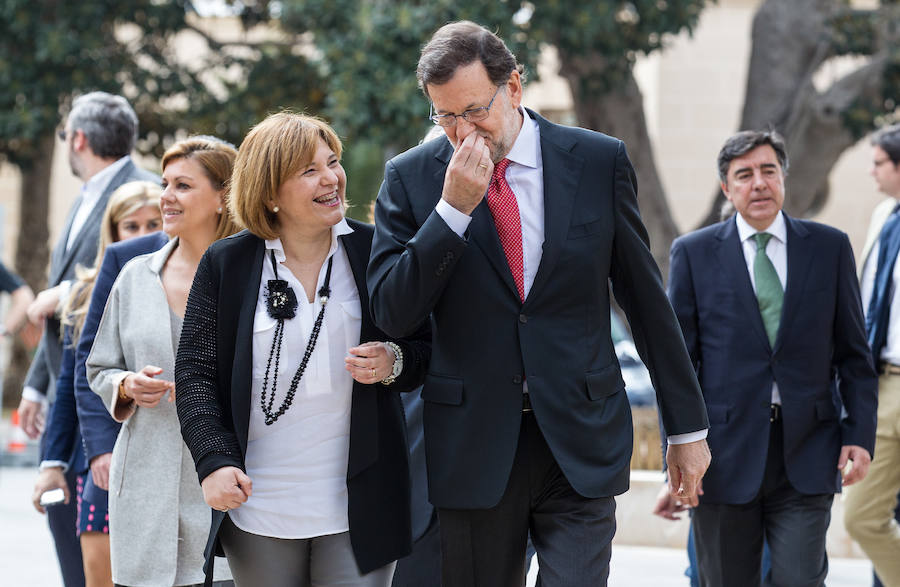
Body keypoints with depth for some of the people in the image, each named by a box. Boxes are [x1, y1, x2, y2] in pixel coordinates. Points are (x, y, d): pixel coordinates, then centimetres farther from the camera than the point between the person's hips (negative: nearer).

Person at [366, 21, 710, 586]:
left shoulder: (599, 161, 1)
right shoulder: (411, 176, 1)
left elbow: (647, 299, 7)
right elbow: (392, 314, -6)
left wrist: (688, 427, 9)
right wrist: (453, 207, -16)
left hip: (580, 446, 0)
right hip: (473, 448, 1)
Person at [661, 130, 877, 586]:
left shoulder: (830, 248, 8)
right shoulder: (693, 253, 4)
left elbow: (854, 354, 9)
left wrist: (860, 434, -2)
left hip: (806, 455, 0)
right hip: (725, 454, 0)